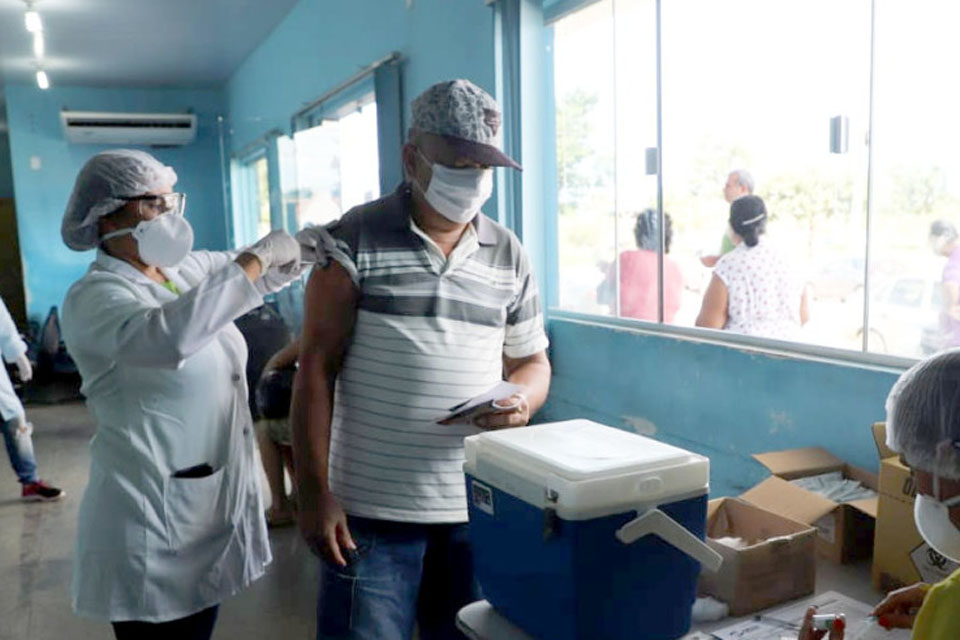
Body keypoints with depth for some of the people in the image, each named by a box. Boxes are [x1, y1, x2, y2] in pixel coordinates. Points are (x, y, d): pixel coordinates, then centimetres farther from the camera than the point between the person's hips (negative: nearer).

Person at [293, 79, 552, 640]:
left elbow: (534, 364, 13)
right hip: (372, 509, -3)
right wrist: (314, 494, -9)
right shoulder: (354, 241, -5)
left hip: (480, 507, 4)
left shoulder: (509, 255, 7)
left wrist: (520, 402, -10)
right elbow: (317, 369, -6)